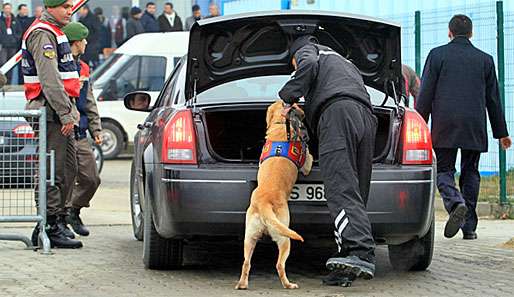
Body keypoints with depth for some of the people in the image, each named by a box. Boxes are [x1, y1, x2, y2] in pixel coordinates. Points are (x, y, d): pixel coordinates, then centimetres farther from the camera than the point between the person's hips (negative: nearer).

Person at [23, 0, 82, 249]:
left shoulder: (54, 33, 21)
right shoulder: (43, 34, -13)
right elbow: (48, 78, -22)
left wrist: (70, 111, 23)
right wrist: (65, 113, -24)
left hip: (60, 115, 10)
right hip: (51, 113, -10)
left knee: (68, 170, 13)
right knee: (53, 173, -9)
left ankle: (57, 220, 20)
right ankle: (50, 228, -8)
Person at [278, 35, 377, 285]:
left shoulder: (306, 50, 23)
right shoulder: (345, 62, 44)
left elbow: (309, 67, -1)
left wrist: (288, 98, 4)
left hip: (338, 113, -8)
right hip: (367, 117, 8)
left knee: (341, 192, -20)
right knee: (356, 195, 3)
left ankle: (361, 253, -38)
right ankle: (347, 263, -6)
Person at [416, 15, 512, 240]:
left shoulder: (437, 55, 2)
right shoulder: (485, 59, 9)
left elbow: (425, 95, -2)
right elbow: (493, 99, 12)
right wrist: (501, 133, 18)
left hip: (445, 128, -2)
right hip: (475, 128, 2)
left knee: (444, 170, 4)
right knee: (470, 173, 10)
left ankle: (455, 203, -26)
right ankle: (469, 227, 7)